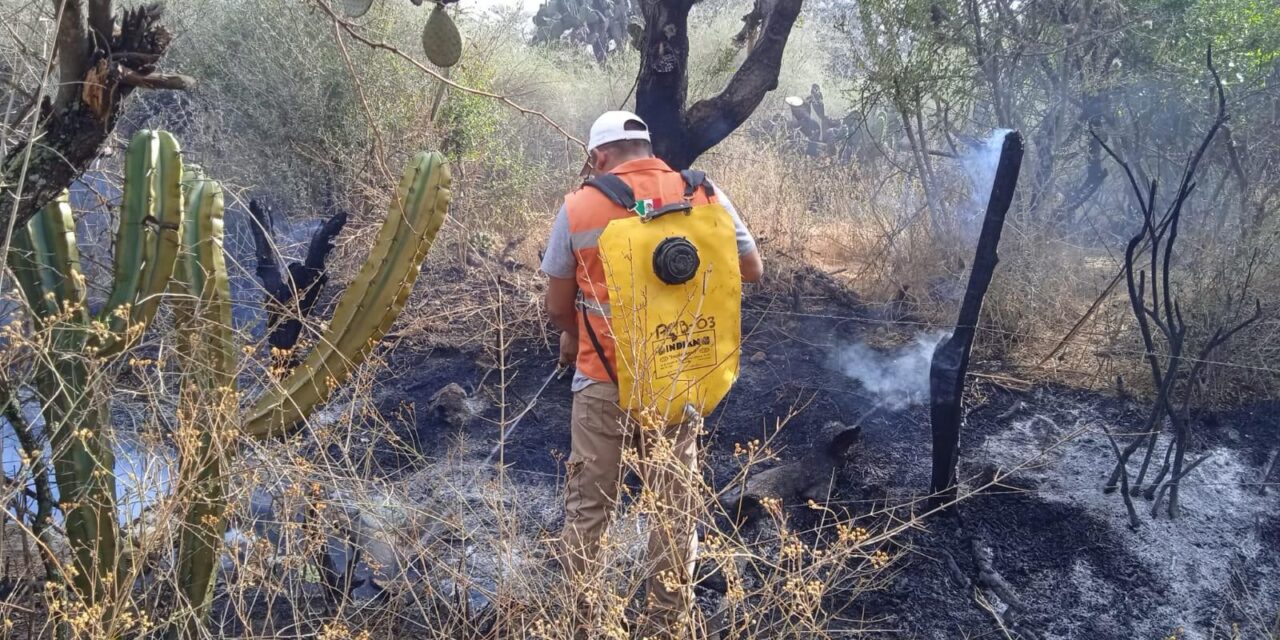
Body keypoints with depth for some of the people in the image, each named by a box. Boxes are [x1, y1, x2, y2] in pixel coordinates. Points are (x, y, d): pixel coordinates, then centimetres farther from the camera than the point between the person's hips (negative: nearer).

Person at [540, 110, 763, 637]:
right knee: (675, 510, 14)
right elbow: (753, 272, 8)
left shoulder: (579, 207, -7)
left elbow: (557, 307, 1)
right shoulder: (705, 197, -2)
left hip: (603, 382, -1)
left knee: (587, 509, 13)